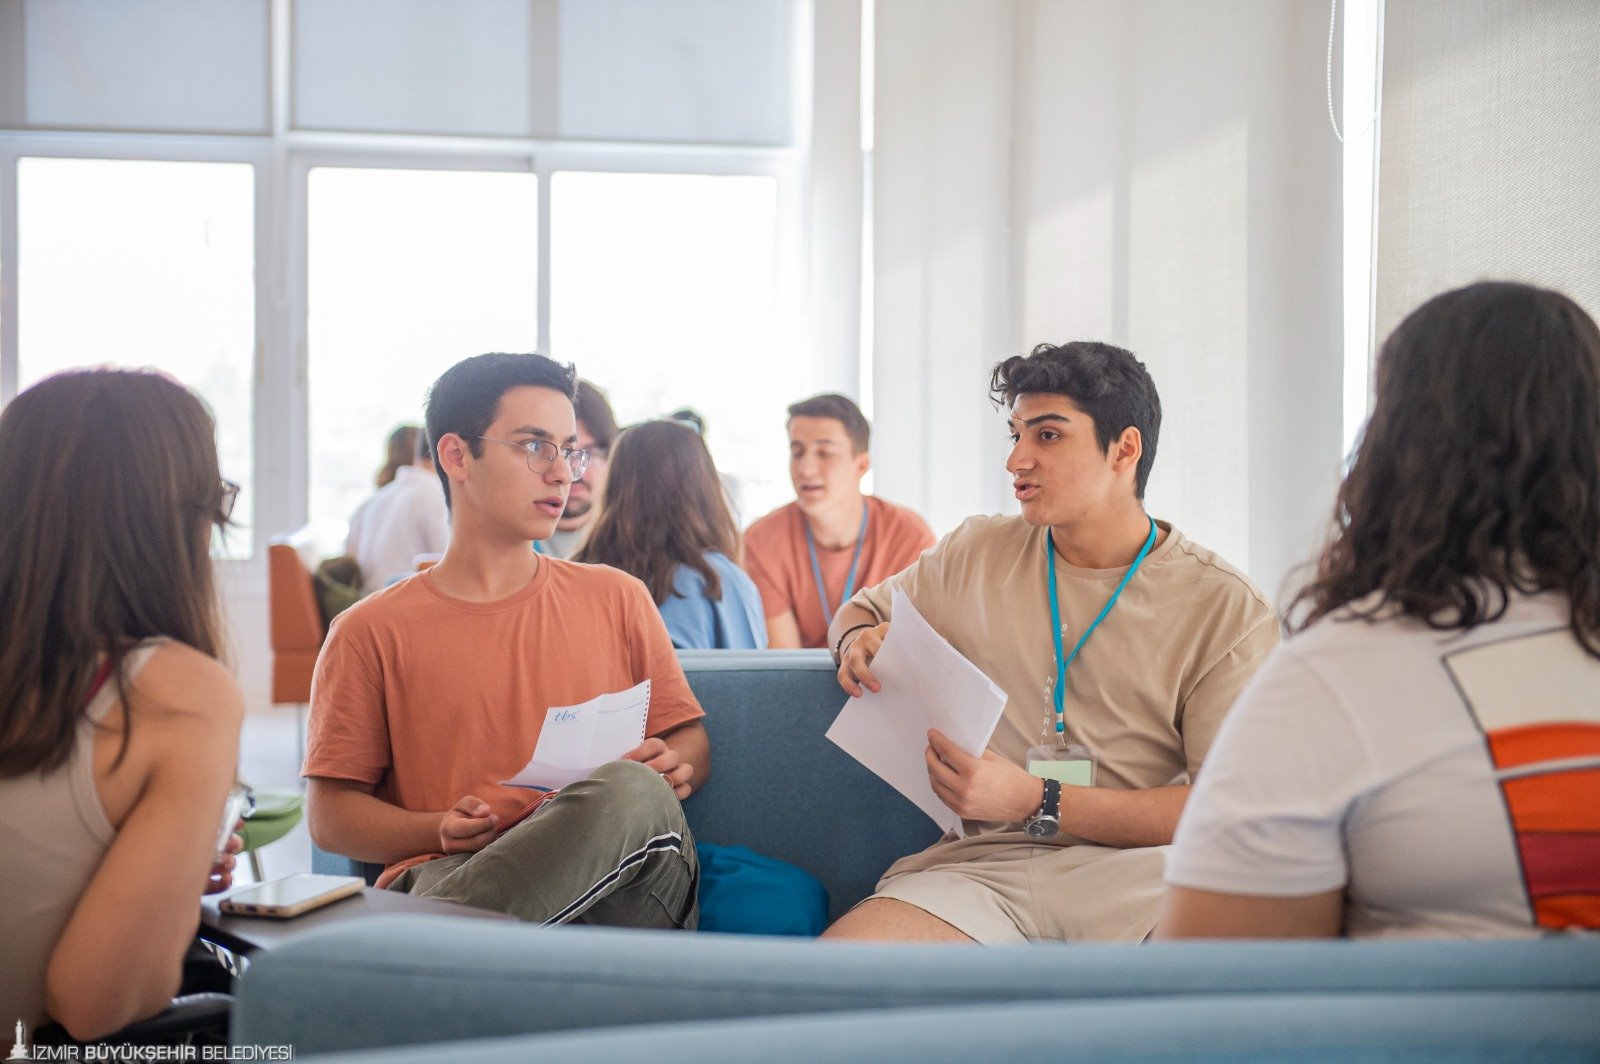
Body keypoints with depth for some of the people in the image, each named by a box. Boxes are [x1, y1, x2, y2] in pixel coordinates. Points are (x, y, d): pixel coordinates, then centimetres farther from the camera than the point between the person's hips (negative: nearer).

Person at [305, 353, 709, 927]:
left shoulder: (617, 597, 20)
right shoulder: (371, 631, 11)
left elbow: (691, 740, 24)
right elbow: (330, 815, 9)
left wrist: (674, 767, -2)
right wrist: (441, 832, -11)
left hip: (618, 879, 5)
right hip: (445, 877, -4)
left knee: (631, 791, -35)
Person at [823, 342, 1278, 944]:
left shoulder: (1226, 607, 2)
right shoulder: (974, 555, 15)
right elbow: (858, 611, 31)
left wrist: (1037, 802, -14)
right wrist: (860, 640, 4)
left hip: (1134, 869, -2)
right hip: (984, 865, 2)